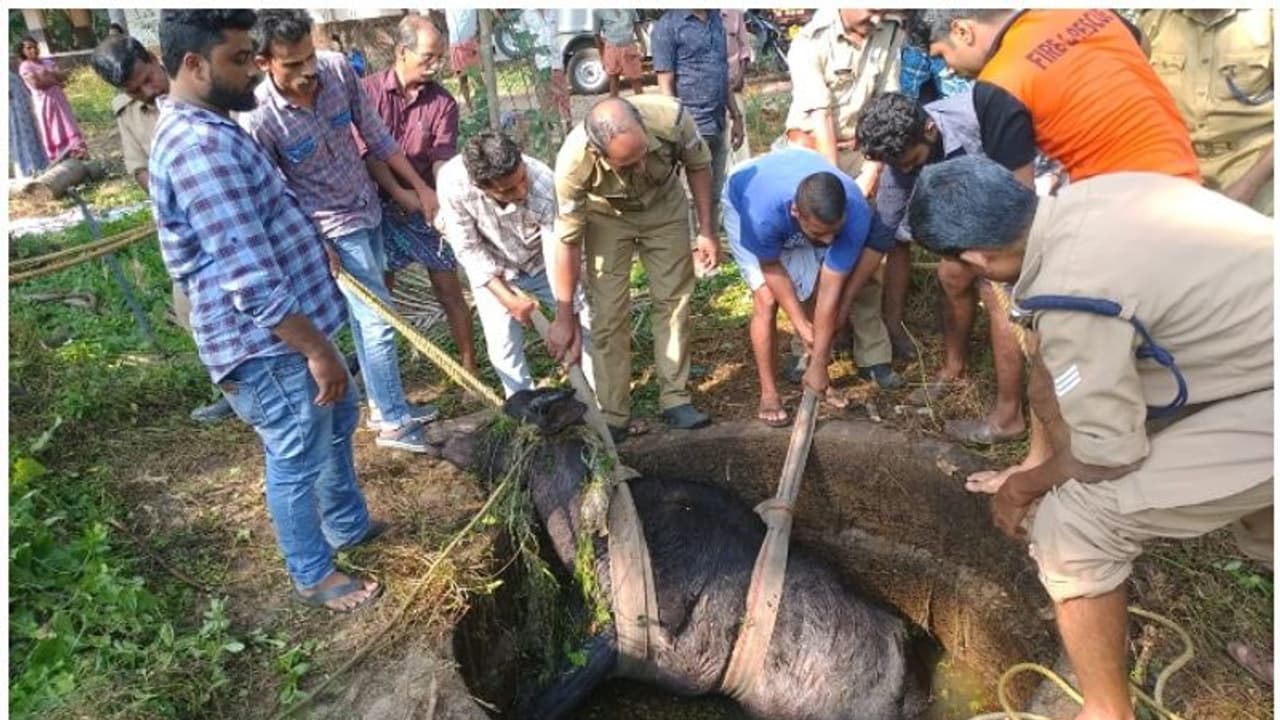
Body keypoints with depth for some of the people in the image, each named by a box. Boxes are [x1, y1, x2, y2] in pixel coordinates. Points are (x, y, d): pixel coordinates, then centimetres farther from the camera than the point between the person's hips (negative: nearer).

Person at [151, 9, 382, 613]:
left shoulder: (208, 129, 11)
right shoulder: (199, 146, -25)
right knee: (298, 460, 7)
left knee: (337, 421, 26)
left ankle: (348, 524, 46)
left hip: (289, 325, 11)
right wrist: (317, 350, -24)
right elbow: (252, 280, -29)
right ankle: (313, 575, 28)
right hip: (267, 344, -11)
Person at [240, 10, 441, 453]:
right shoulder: (258, 118, -25)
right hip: (333, 229, -5)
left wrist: (420, 187, 2)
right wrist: (314, 245, -15)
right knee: (380, 320, -4)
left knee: (365, 317, 17)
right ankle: (394, 422, 12)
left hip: (368, 209, 6)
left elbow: (376, 135, -1)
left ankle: (383, 404, 33)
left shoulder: (338, 69, -13)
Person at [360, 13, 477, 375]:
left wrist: (443, 200, -29)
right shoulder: (368, 91, -7)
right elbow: (366, 150, -11)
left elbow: (443, 159, -11)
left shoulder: (443, 102, -5)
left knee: (448, 288, 1)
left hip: (426, 209, 0)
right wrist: (400, 194, -20)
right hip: (381, 207, 1)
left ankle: (469, 368, 10)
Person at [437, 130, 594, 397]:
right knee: (503, 344, -8)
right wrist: (508, 298, -24)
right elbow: (468, 249, -20)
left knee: (588, 322, -1)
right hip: (492, 269, 0)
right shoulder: (452, 182, -33)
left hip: (542, 262, 0)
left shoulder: (544, 185, -37)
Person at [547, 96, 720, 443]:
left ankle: (675, 398, 16)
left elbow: (698, 164, -13)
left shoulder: (670, 116, -36)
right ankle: (613, 416, 5)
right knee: (608, 313, -7)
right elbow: (568, 239, -25)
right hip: (606, 216, -2)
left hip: (665, 205, 2)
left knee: (674, 300, 3)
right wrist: (565, 315, -20)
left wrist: (706, 229, -11)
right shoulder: (573, 163, -38)